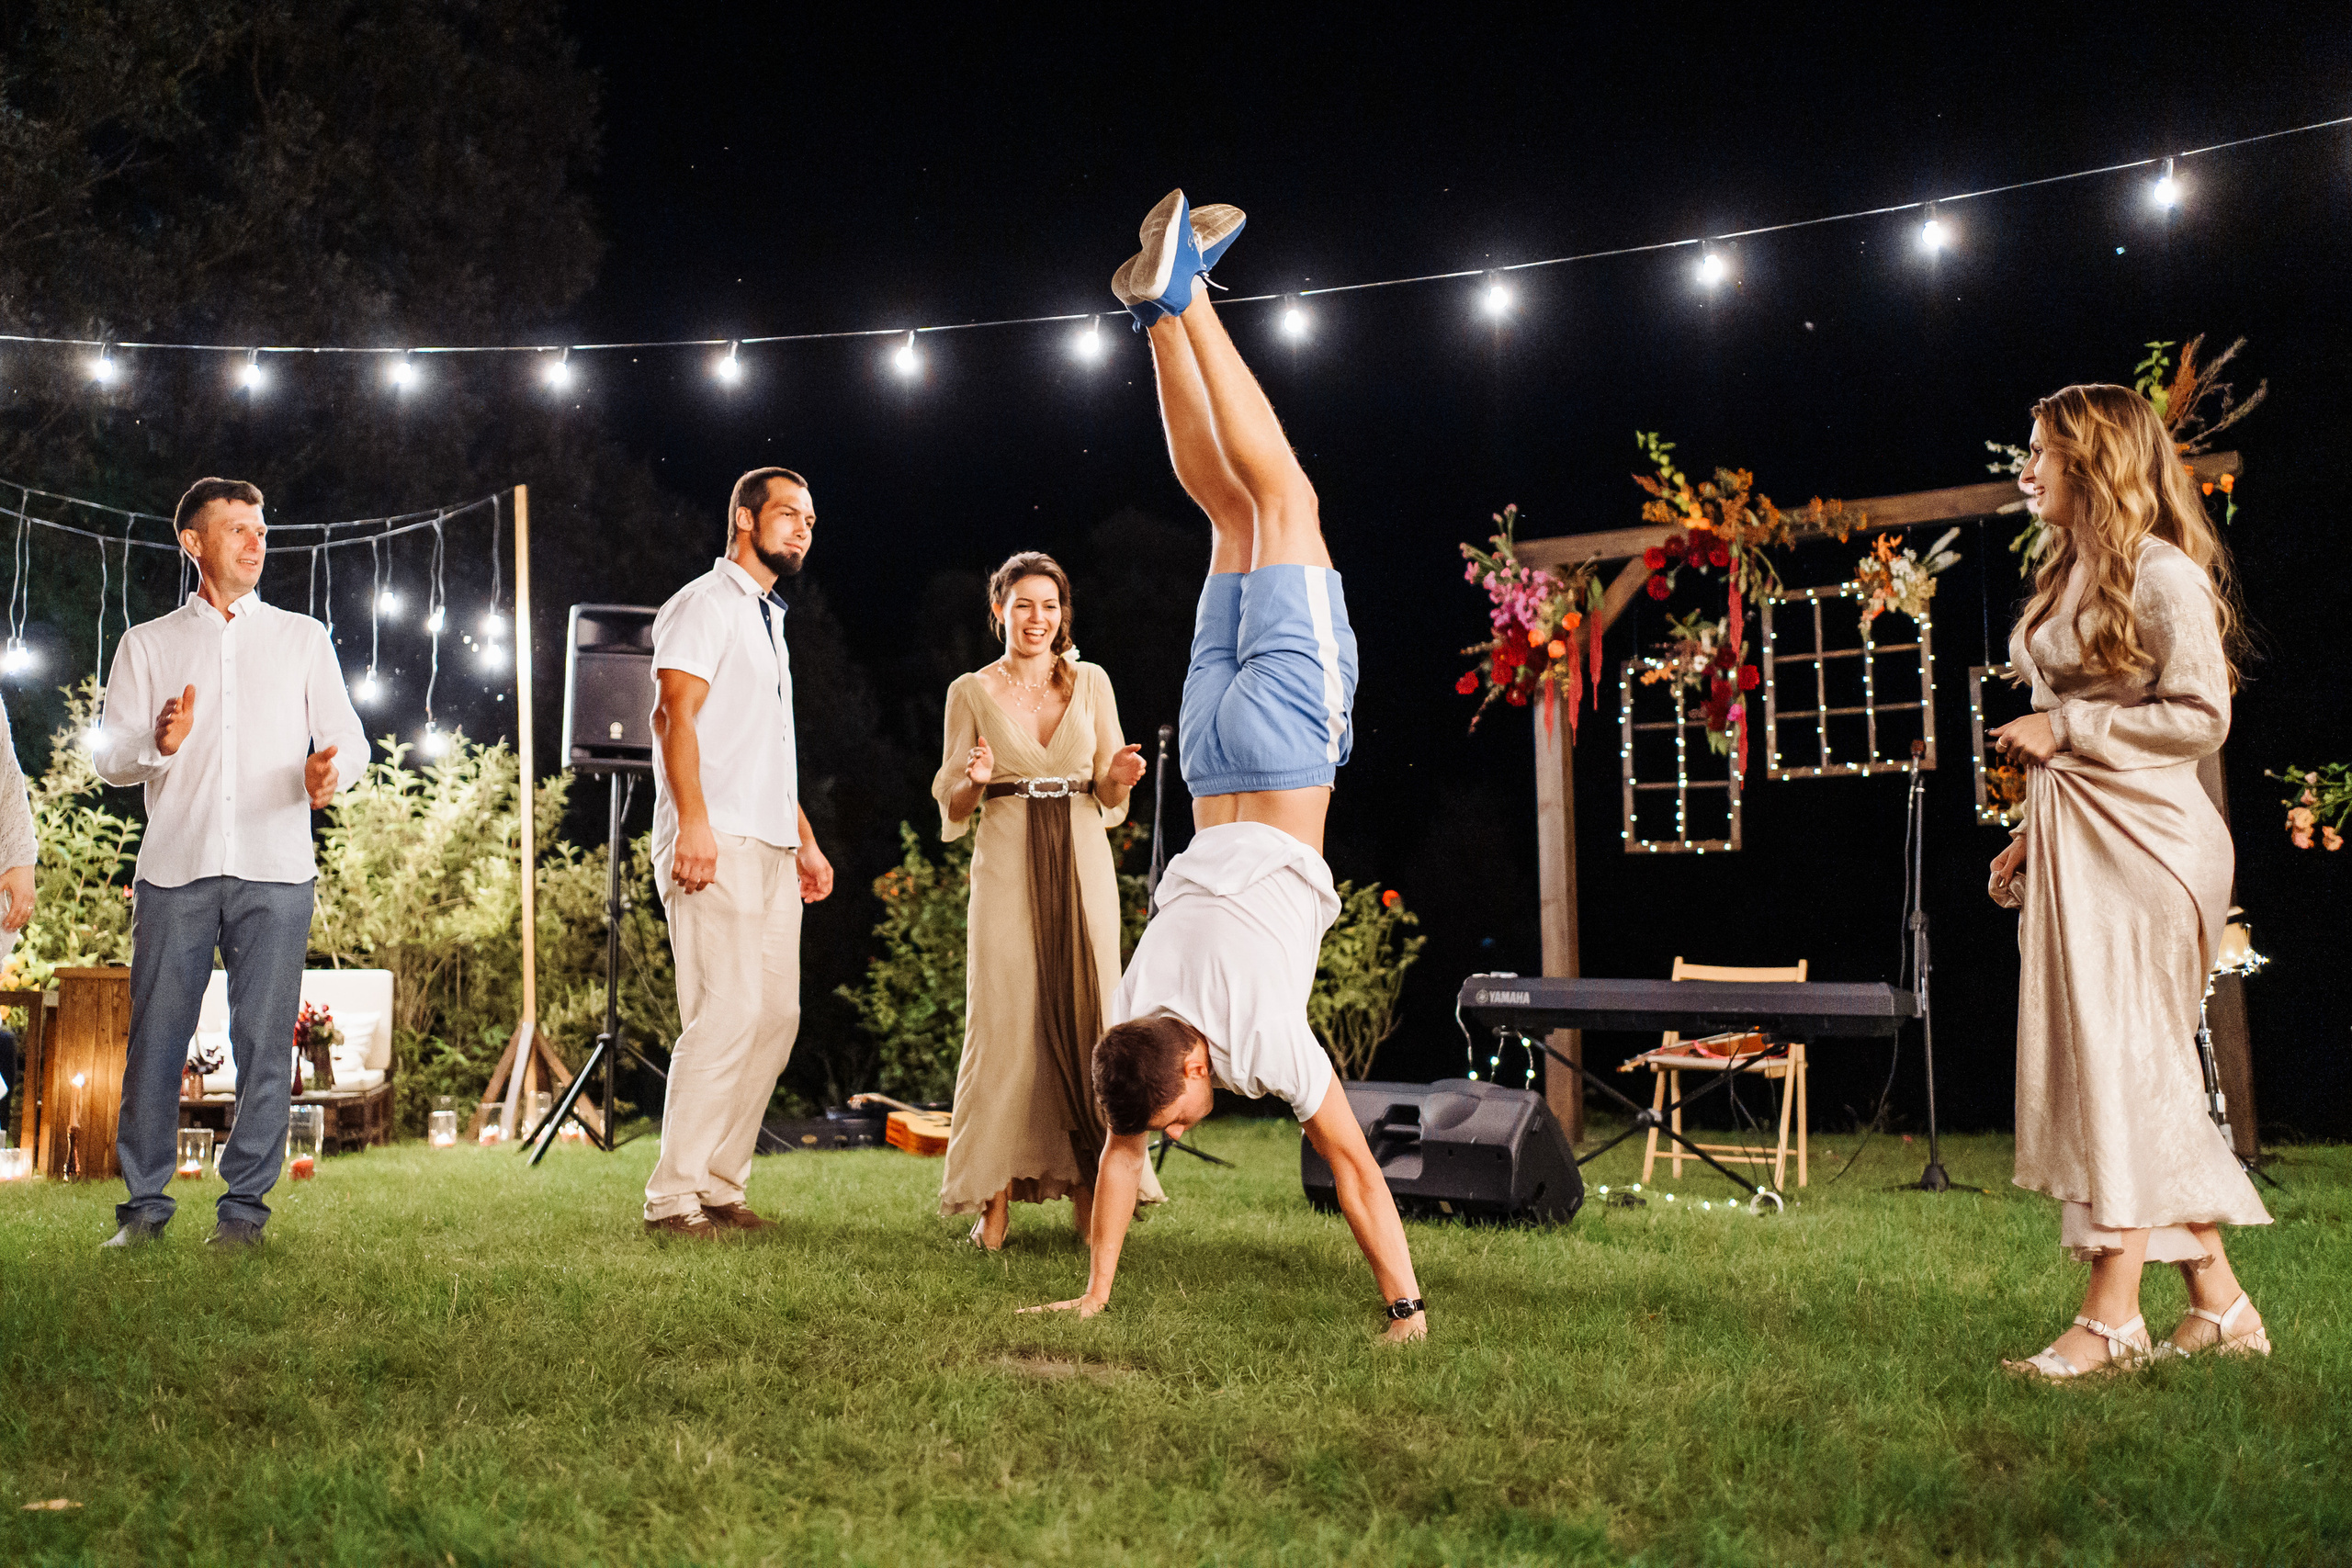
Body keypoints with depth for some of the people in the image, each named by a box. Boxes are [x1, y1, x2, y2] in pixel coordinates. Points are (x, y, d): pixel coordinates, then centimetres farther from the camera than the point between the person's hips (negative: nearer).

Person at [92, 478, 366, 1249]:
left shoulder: (302, 637, 16)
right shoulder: (148, 643, 15)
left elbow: (349, 737, 10)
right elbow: (108, 754, 8)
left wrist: (328, 769, -14)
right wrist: (157, 744, -15)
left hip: (275, 867, 0)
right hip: (175, 866, 0)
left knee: (264, 1039, -3)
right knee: (156, 1034, -1)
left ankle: (244, 1206, 5)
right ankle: (145, 1202, 10)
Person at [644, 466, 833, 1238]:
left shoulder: (769, 619, 25)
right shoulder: (705, 603, -2)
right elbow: (674, 715, -13)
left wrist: (805, 840, 22)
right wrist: (692, 822, -23)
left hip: (771, 848, 9)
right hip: (715, 844, -9)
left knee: (777, 1013, 5)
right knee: (726, 1013, -15)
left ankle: (719, 1183, 11)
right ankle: (673, 1195, -9)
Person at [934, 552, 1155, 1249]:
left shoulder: (1091, 683, 10)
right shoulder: (971, 692, 5)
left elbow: (1106, 794, 12)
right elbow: (952, 806, 7)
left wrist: (1120, 776, -10)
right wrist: (973, 779, -14)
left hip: (1081, 861, 2)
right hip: (1007, 864, -1)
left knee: (1086, 1015, -2)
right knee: (1005, 1018, -6)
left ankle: (1089, 1191, 6)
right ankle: (996, 1198, -1)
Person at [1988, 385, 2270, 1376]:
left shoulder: (2162, 575, -9)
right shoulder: (2067, 578, 18)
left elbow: (2199, 717, -15)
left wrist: (2063, 729, -14)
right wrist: (2033, 834, 16)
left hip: (2142, 843, -9)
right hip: (2073, 845, 9)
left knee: (2120, 1060, -9)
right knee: (2142, 1073, 9)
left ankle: (2112, 1316, -6)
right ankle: (2220, 1305, 16)